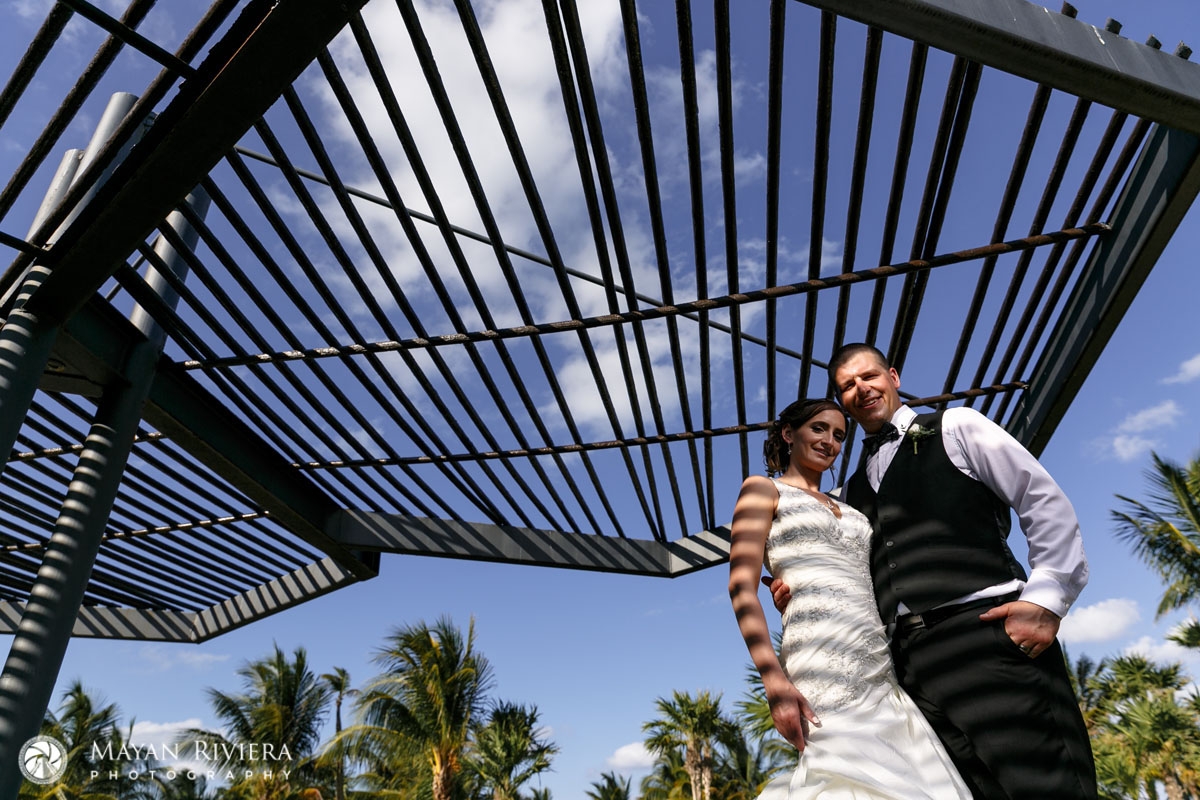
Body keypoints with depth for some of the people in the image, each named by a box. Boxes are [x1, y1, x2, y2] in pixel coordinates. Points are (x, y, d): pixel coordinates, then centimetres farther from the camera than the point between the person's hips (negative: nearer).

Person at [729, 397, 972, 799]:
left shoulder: (844, 507, 27)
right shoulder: (763, 489, 6)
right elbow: (742, 588, -5)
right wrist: (774, 680, -17)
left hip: (883, 665, 7)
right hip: (826, 660, -7)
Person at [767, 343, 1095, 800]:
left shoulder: (954, 427, 11)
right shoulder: (853, 493, 24)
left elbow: (1046, 502, 3)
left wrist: (1046, 597, -10)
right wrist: (802, 599, 5)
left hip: (989, 632, -4)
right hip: (911, 662, 5)